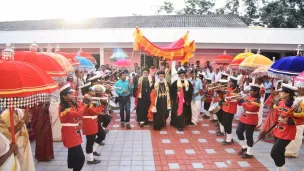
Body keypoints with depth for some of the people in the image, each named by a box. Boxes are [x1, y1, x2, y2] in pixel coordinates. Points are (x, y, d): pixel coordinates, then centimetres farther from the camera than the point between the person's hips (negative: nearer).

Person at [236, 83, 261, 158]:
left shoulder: (257, 101, -18)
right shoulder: (248, 97, 6)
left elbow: (250, 108, -31)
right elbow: (242, 104, 14)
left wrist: (242, 101, -29)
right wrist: (239, 100, -6)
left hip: (251, 121, -8)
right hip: (243, 118, 8)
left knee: (248, 136, 1)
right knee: (239, 132, 14)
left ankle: (249, 153, 16)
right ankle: (244, 147, 31)